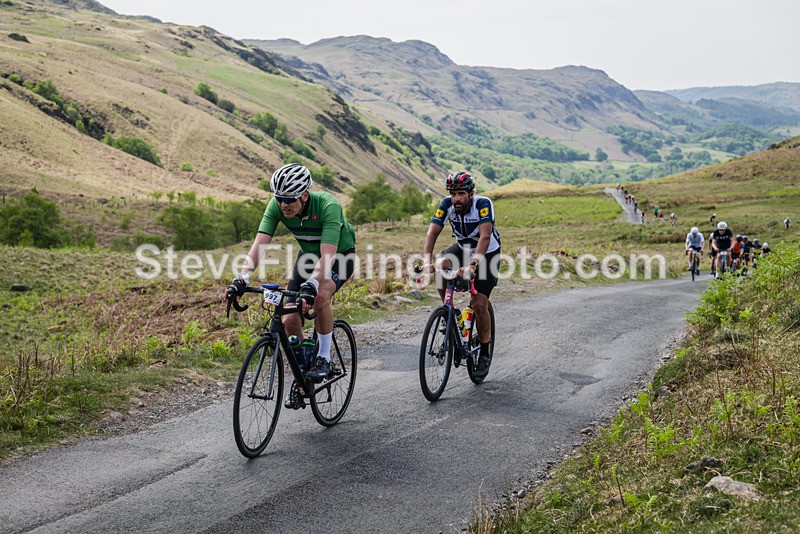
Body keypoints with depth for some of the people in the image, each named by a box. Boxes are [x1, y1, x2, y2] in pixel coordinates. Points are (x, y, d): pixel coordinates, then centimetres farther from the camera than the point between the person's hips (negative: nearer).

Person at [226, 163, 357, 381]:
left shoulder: (328, 206, -37)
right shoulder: (276, 206, -24)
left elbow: (328, 256, -46)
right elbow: (259, 244, -29)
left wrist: (310, 286, -60)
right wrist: (242, 278, -44)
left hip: (340, 255, -5)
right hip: (309, 254, 5)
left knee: (320, 297, -35)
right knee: (290, 321, -8)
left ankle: (324, 358, -15)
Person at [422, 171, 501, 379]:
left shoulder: (483, 204, -29)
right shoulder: (446, 205, -18)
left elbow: (485, 237, -41)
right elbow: (432, 233, -25)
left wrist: (473, 265, -56)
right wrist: (427, 262, -42)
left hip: (487, 253, -4)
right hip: (463, 248, 4)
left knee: (479, 305, -14)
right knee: (440, 266, -28)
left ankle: (484, 353, 7)